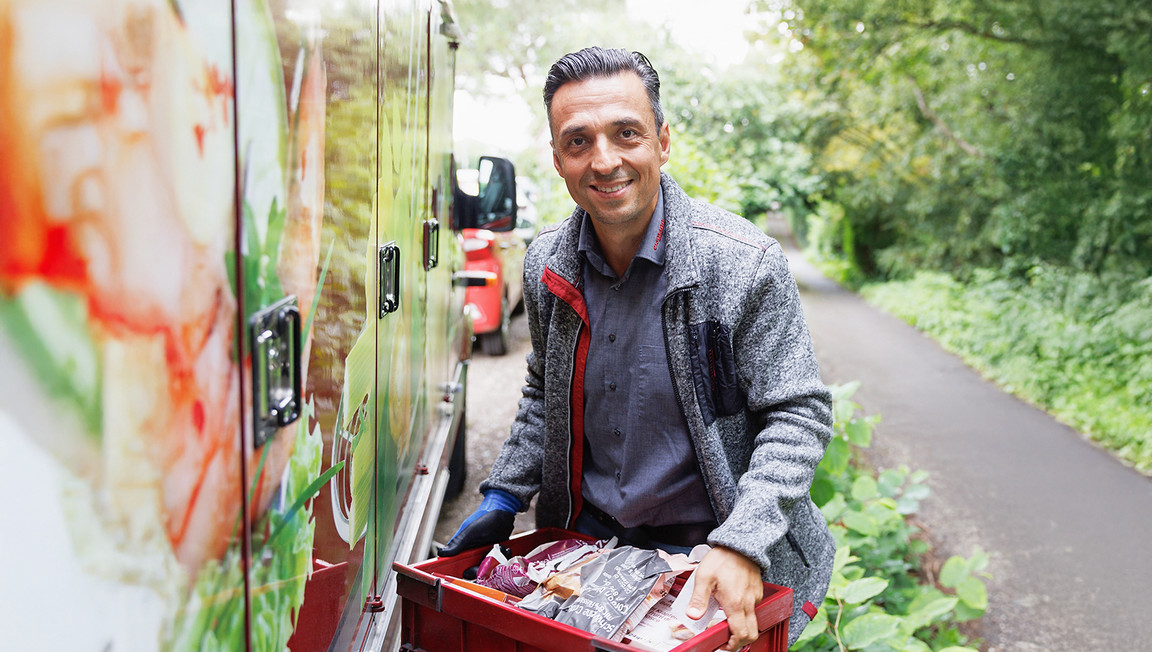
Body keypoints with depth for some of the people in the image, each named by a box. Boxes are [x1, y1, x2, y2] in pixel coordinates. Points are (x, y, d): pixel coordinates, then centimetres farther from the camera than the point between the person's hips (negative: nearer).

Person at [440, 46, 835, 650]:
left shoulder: (745, 262, -19)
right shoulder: (545, 265, -3)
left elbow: (798, 414, -15)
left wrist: (742, 544, -26)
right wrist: (504, 497, 6)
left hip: (706, 550, -4)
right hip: (589, 534, 4)